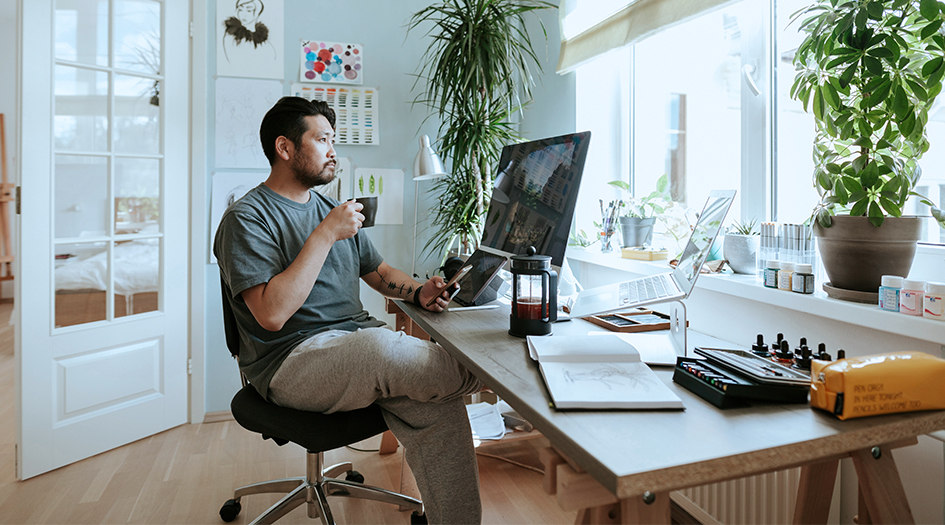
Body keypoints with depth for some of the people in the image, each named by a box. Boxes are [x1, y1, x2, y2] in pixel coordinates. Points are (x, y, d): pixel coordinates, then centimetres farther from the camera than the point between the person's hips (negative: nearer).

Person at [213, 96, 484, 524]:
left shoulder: (332, 210, 20)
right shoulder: (247, 219, -5)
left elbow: (378, 271, 24)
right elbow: (272, 314, -18)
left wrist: (419, 292, 2)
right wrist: (325, 235, -18)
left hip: (360, 339, 7)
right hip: (291, 361, -6)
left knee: (438, 405, -21)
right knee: (379, 347, -36)